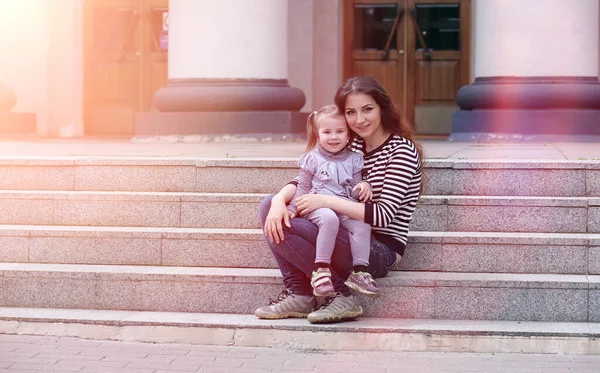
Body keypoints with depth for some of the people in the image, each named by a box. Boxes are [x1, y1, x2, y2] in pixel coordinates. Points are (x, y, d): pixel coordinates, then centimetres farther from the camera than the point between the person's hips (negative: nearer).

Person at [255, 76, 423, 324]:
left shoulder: (402, 150, -10)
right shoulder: (353, 147, 13)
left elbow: (384, 215, -19)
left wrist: (326, 201, -21)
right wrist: (280, 200, -12)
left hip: (382, 250, -8)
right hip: (353, 241, 9)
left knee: (286, 227, -22)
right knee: (269, 206, 2)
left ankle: (342, 296, -12)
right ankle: (298, 294, -6)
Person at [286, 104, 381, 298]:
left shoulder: (354, 160, 15)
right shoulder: (312, 159, 8)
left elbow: (355, 190, 17)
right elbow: (303, 187, 9)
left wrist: (363, 187, -6)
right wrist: (292, 208, -3)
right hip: (318, 207, -3)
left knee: (362, 224, -27)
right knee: (329, 219, -37)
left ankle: (359, 271, -25)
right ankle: (321, 269, -38)